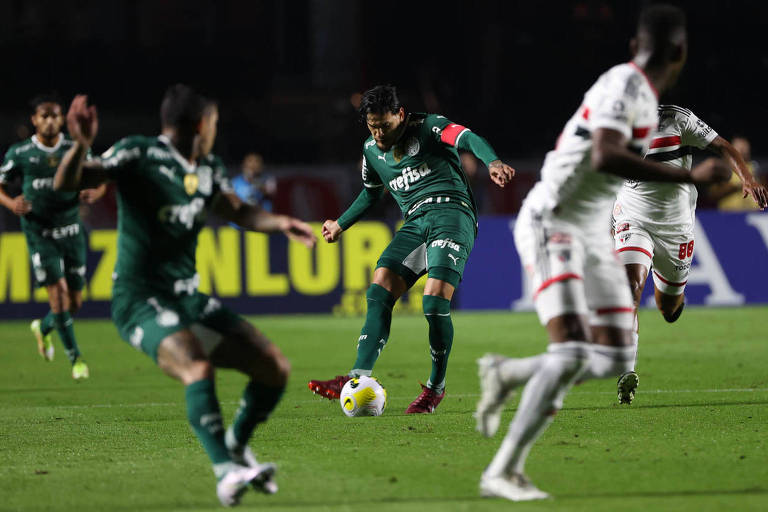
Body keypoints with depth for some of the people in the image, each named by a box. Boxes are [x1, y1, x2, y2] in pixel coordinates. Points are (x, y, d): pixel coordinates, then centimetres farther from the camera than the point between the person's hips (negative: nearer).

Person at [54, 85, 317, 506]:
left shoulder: (208, 170, 13)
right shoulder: (138, 154, -9)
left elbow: (237, 211, 27)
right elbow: (66, 183, -17)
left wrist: (280, 223, 8)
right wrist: (81, 145, -38)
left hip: (188, 298, 8)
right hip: (140, 299, -8)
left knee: (275, 368, 1)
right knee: (198, 366, -34)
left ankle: (236, 444, 25)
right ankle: (226, 471, -35)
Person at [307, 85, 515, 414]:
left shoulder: (428, 127, -3)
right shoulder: (372, 151, 17)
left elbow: (467, 139, -20)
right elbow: (371, 193, 36)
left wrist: (493, 162, -41)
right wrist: (341, 225, 42)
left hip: (451, 212, -6)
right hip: (415, 223, 6)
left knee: (435, 301, -20)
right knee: (379, 291, -14)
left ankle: (436, 387, -2)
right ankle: (359, 377, -21)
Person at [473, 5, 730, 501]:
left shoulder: (641, 93, 12)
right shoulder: (626, 84, -16)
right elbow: (604, 158, -32)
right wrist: (690, 176, -32)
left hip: (593, 235, 9)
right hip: (551, 227, -9)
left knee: (617, 359, 2)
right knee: (572, 353, -20)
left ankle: (507, 373, 21)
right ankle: (503, 472, -14)